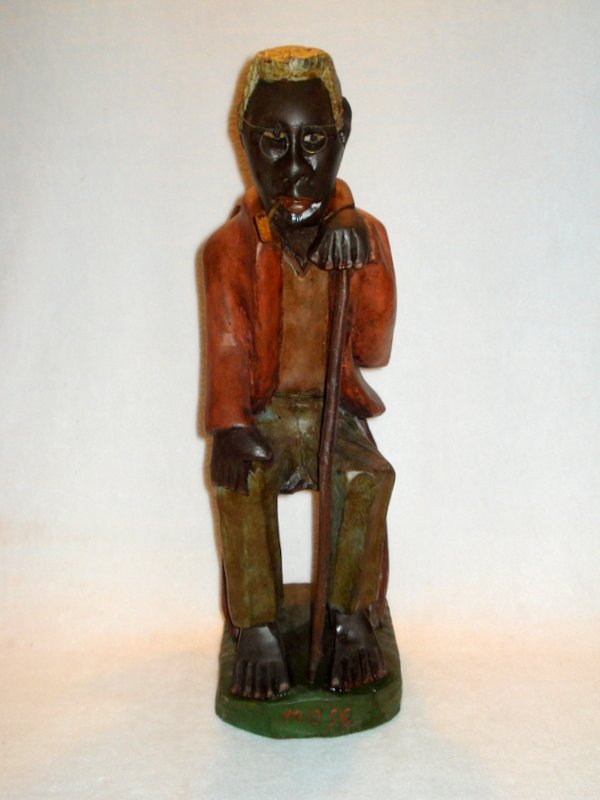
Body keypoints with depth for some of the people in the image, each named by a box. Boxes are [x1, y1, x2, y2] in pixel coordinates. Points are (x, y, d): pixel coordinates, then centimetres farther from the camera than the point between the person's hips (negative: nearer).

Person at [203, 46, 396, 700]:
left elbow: (374, 351, -5)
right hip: (263, 413, 0)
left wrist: (359, 266, -19)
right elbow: (227, 347, -6)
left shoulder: (365, 236, 4)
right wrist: (229, 427, -22)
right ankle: (257, 631, -15)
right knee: (240, 481, -31)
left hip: (336, 410, 1)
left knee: (368, 476, -30)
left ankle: (351, 618, -10)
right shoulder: (230, 247, 2)